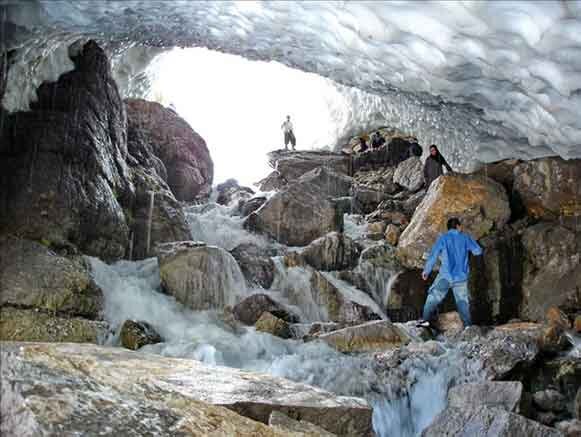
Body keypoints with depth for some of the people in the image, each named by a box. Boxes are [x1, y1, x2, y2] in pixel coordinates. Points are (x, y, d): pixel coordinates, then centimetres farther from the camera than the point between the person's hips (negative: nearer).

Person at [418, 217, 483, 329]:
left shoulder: (443, 238, -1)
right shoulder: (465, 238, 3)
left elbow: (433, 255, -4)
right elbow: (478, 251, 12)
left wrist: (426, 271, 5)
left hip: (445, 276, -2)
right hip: (461, 277, 2)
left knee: (434, 296, 6)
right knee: (462, 301, 11)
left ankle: (426, 319, -5)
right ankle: (467, 324, 5)